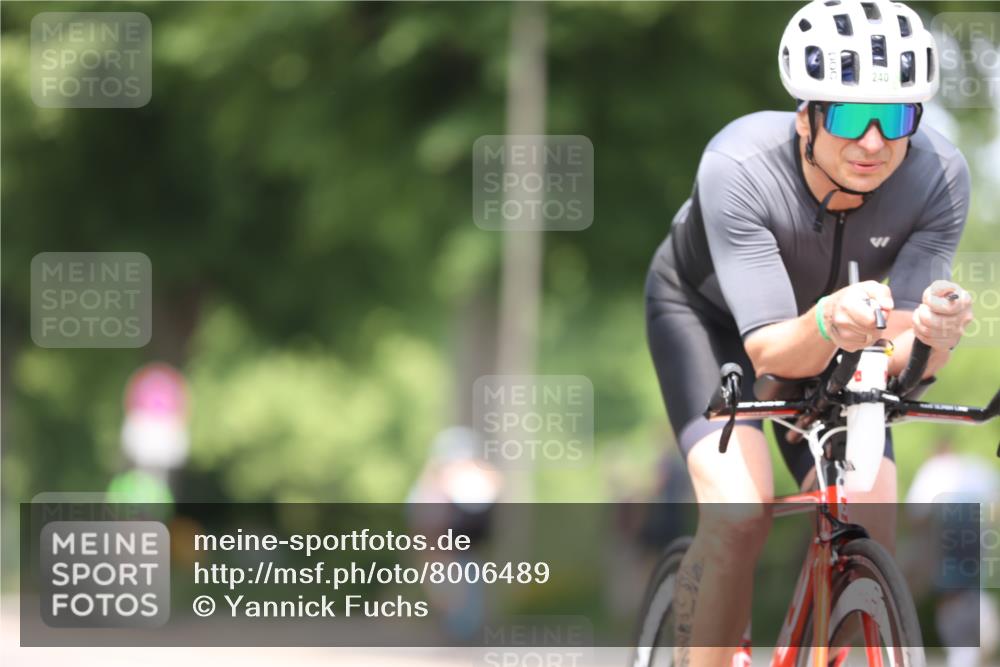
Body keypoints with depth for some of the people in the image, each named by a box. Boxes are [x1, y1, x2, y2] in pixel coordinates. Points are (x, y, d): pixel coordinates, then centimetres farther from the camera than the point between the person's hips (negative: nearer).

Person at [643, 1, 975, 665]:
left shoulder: (938, 176, -30)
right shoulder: (739, 168, -38)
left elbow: (899, 357, -30)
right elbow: (771, 354, -39)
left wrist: (932, 336, -52)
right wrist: (828, 324, -60)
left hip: (826, 337, 3)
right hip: (706, 310, -3)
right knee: (740, 515, -27)